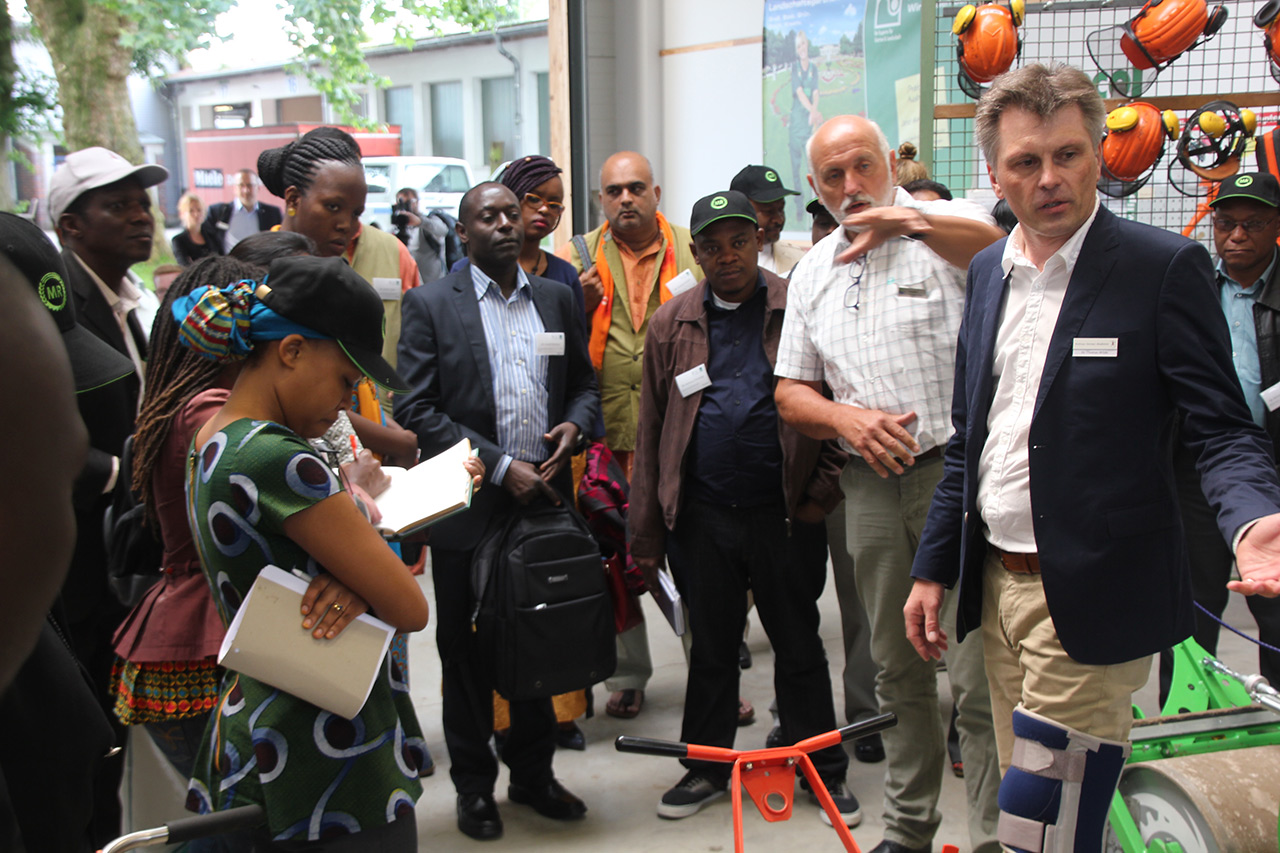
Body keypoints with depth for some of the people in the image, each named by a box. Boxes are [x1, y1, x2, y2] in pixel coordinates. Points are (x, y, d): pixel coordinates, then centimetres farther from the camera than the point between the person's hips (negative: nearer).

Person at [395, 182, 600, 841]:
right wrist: (499, 466, -15)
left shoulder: (557, 299, 9)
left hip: (545, 499, 4)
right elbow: (416, 410, -10)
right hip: (469, 507, -3)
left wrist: (574, 423, -5)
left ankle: (533, 773, 31)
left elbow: (585, 383, 18)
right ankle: (474, 785, 25)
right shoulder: (429, 305, -4)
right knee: (467, 651, 9)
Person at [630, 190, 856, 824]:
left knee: (799, 646, 10)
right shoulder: (671, 325, 6)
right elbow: (652, 431, 7)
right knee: (710, 648, 14)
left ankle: (825, 772, 24)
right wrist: (646, 533, 5)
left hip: (784, 513, -2)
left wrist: (822, 491, -8)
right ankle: (706, 767, 30)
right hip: (701, 516, 2)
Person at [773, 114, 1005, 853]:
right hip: (871, 484, 5)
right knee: (899, 672, 16)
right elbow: (791, 394, 14)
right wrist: (845, 418, -5)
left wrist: (913, 221, -34)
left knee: (978, 677, -5)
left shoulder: (949, 230, -3)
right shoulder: (814, 272, 14)